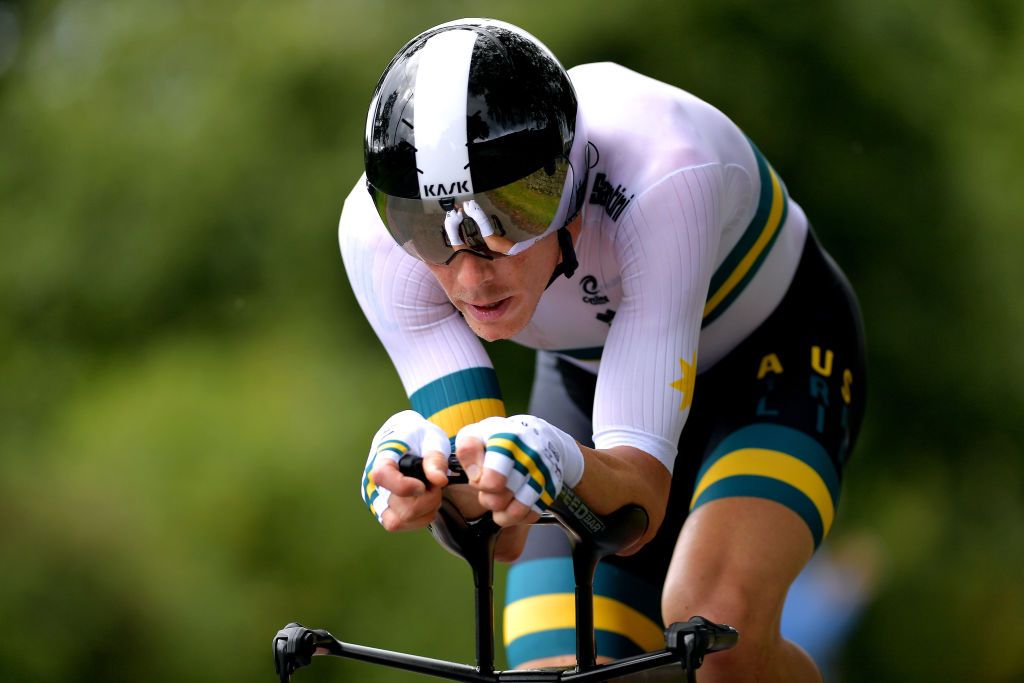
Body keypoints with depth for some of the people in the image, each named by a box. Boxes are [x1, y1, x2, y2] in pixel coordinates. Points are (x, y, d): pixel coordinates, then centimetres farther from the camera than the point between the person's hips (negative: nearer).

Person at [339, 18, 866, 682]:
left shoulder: (662, 178, -40)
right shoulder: (378, 234, -30)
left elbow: (641, 494, -41)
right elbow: (497, 531, -31)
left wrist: (562, 467, -64)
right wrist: (432, 482, -54)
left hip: (775, 357, -4)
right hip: (590, 382, 4)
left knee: (717, 622, -32)